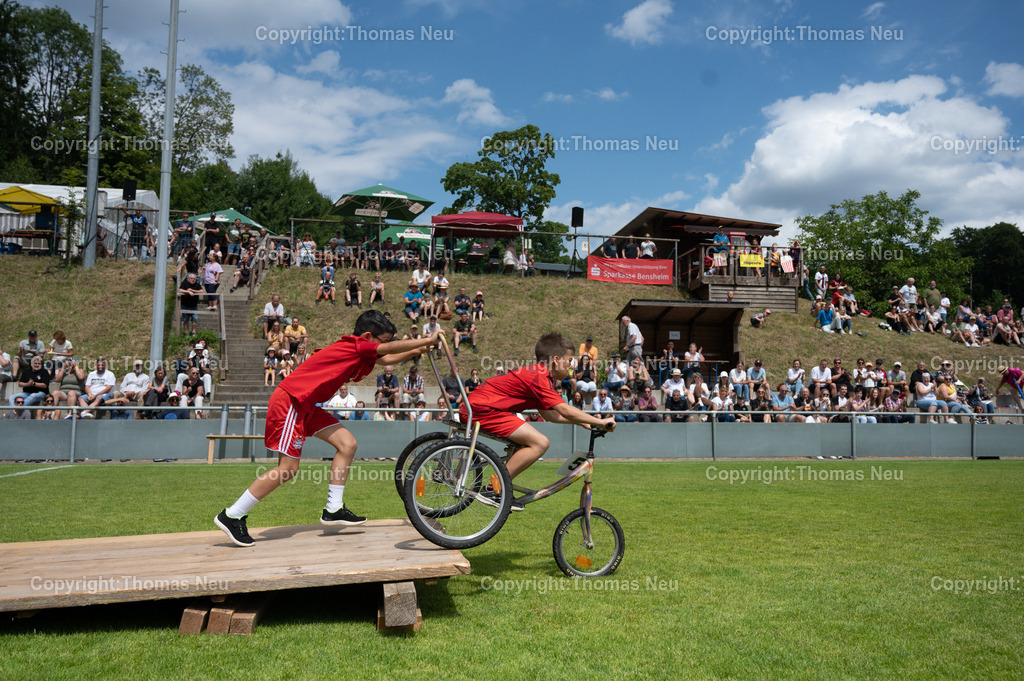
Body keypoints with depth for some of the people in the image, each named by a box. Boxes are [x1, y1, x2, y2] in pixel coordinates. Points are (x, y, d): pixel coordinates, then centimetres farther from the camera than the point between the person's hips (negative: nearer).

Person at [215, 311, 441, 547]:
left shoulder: (356, 350, 12)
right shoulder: (355, 346, -14)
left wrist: (417, 350, 15)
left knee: (347, 444, 3)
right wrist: (428, 340, -11)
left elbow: (387, 359, 25)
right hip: (289, 401, -10)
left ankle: (333, 510, 8)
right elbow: (391, 349, -19)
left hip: (304, 405, 10)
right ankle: (231, 516, 2)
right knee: (288, 468, -10)